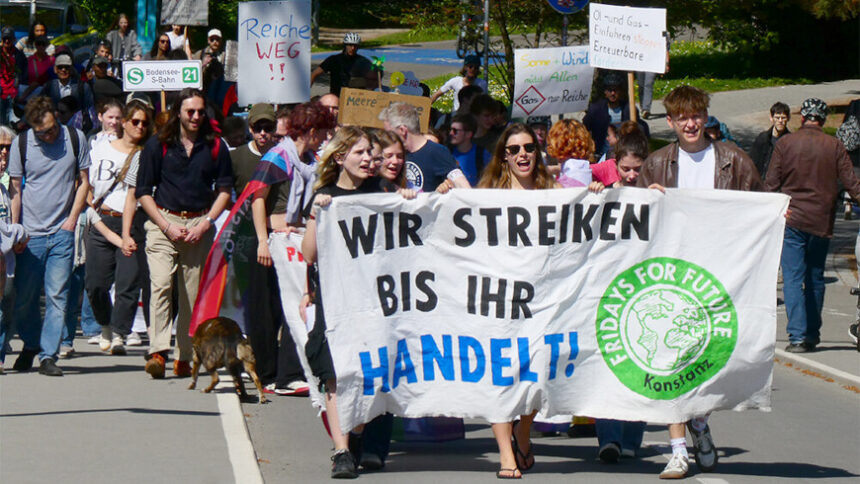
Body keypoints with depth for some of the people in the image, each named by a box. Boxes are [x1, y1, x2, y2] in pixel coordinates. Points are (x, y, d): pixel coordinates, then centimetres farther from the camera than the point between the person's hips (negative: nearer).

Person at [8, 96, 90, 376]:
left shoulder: (75, 139, 1)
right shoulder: (21, 143, 0)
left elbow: (84, 182, 10)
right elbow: (15, 188, 5)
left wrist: (72, 219, 0)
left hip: (62, 232, 0)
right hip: (30, 234, 0)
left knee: (57, 296, -5)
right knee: (24, 297, 5)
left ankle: (48, 355, 1)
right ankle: (30, 345, 28)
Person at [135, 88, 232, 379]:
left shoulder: (215, 146, 8)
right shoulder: (158, 145, 3)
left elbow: (224, 189, 11)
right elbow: (143, 191, 4)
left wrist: (205, 224, -2)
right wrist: (167, 226, -6)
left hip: (200, 226, 2)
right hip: (163, 221, -2)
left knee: (193, 293, 0)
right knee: (161, 284, -19)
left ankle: (184, 357, 7)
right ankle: (158, 352, -26)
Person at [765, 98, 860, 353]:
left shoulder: (785, 143, -2)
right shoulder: (834, 146, 0)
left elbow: (771, 184, 0)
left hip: (791, 220, -2)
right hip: (821, 222, 2)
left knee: (793, 279, -3)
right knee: (815, 278, 14)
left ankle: (797, 335, -13)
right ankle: (812, 333, 20)